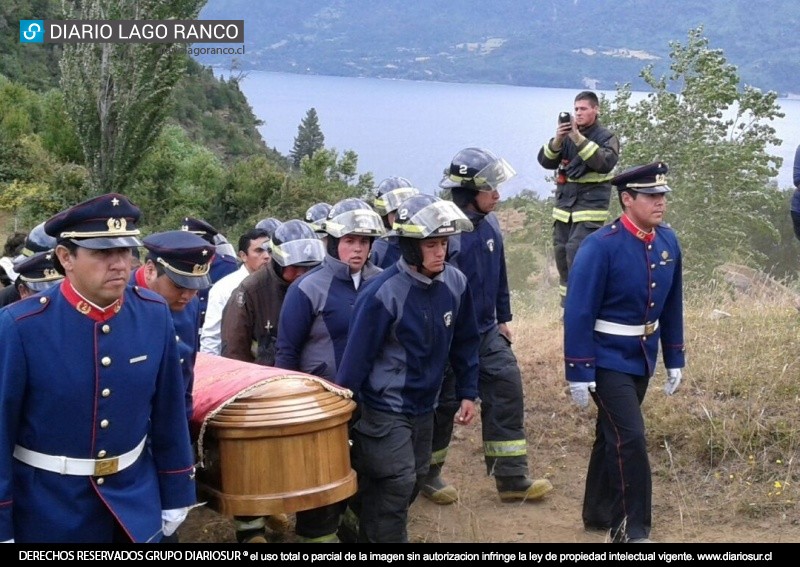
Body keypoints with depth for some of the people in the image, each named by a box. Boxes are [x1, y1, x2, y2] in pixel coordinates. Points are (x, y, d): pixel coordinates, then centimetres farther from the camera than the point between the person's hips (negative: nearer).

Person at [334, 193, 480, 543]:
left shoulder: (456, 284, -5)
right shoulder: (382, 294, -22)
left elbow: (464, 343, 8)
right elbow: (357, 357, -17)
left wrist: (467, 393, 8)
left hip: (424, 407, 6)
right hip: (384, 408, -6)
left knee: (412, 484, 15)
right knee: (397, 484, -9)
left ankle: (375, 535, 33)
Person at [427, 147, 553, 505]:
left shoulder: (490, 225, 4)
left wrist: (503, 318, 17)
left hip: (488, 333, 7)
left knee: (507, 392, 3)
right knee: (444, 404, 6)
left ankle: (512, 478, 12)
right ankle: (428, 475, 26)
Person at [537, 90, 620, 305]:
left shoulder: (606, 137, -3)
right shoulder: (567, 134, 10)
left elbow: (605, 163, -23)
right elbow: (545, 161, 2)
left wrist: (578, 138, -28)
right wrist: (557, 140, -17)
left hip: (590, 207, -6)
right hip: (564, 205, 6)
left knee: (577, 254, -18)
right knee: (562, 253, 10)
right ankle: (568, 301, 22)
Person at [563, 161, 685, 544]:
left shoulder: (668, 241, 0)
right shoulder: (601, 246, -20)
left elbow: (671, 305, 9)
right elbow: (578, 312, -19)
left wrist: (674, 360, 11)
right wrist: (578, 373, -20)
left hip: (642, 358, 7)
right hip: (607, 359, -7)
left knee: (612, 434, 18)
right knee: (630, 438, -10)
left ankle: (598, 514, 33)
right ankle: (631, 530, 3)